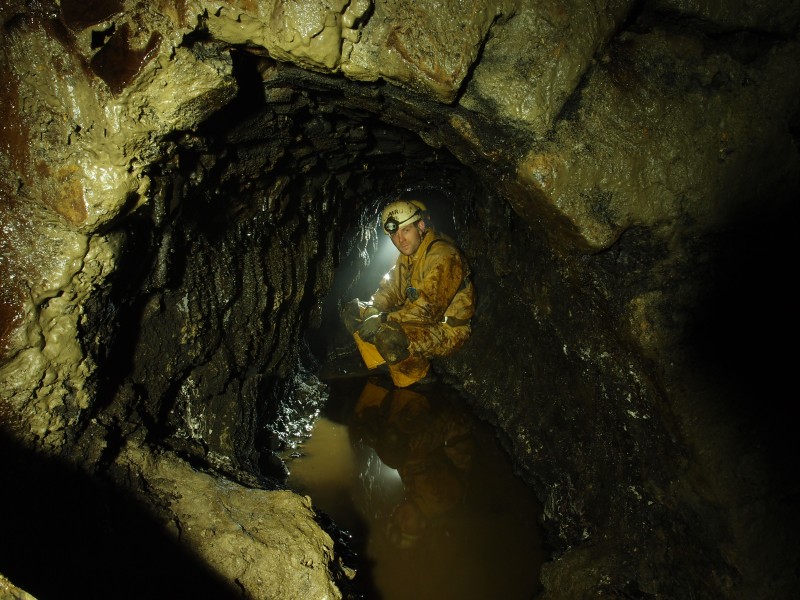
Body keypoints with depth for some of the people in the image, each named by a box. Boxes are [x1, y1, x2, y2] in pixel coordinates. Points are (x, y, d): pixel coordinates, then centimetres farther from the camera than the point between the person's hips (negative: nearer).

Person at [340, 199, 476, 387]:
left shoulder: (442, 255, -23)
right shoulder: (407, 255, 7)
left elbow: (428, 309, -30)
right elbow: (389, 290, 8)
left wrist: (384, 320, -30)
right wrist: (371, 311, -13)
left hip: (446, 330, -9)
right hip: (417, 322, 9)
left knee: (387, 335, -37)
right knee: (353, 311, 0)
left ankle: (422, 379, -10)